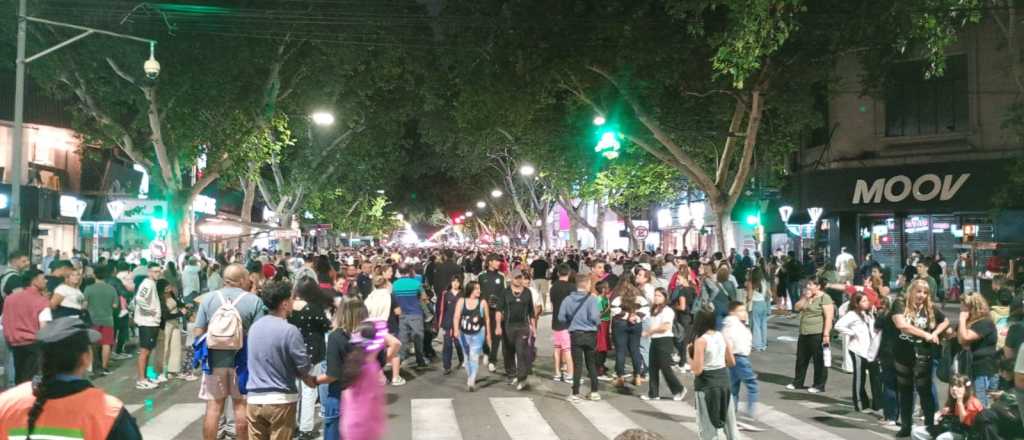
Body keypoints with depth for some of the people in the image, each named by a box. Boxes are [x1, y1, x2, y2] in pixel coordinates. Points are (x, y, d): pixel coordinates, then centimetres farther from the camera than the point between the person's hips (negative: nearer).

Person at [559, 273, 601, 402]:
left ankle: (575, 394, 4)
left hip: (575, 335, 1)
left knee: (577, 364, 5)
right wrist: (598, 321, 3)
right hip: (590, 334, -1)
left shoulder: (568, 299, -3)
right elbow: (594, 317, -20)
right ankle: (594, 392, 19)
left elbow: (561, 317, -3)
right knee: (591, 364, 13)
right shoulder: (591, 299, -13)